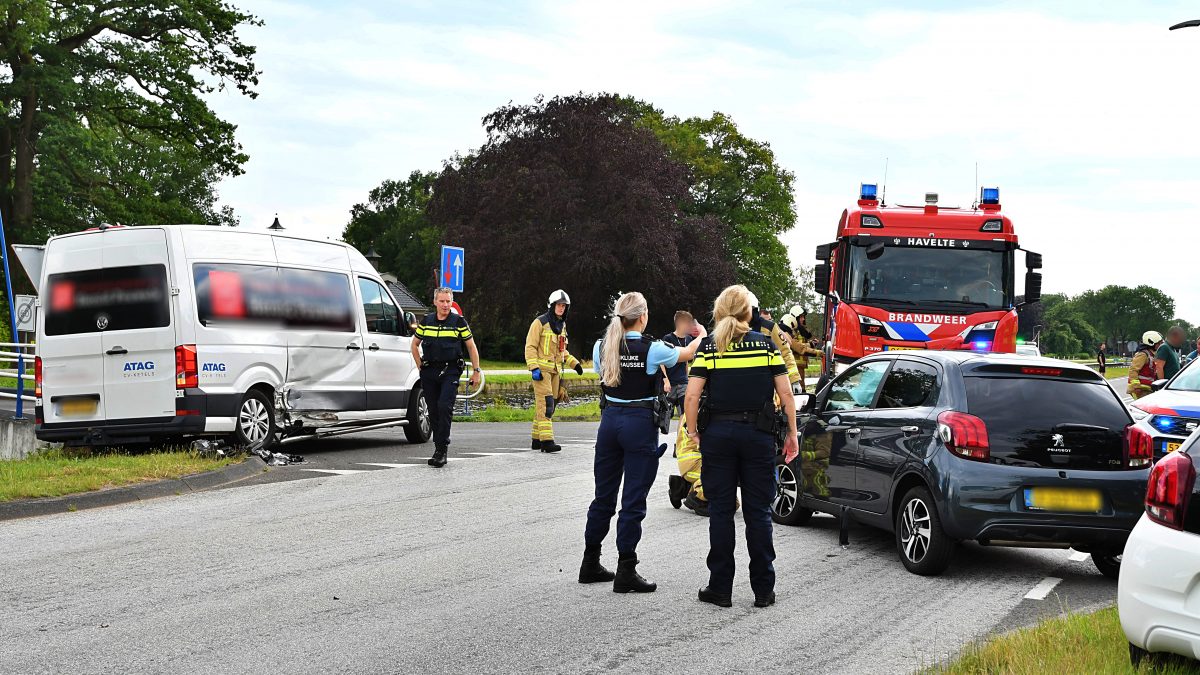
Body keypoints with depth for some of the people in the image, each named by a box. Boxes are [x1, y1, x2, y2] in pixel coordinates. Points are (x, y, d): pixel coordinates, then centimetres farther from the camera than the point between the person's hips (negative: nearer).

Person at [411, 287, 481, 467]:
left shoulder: (459, 322, 1)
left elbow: (471, 347, 8)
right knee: (433, 411, 5)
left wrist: (476, 371, 5)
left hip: (450, 371, -3)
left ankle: (442, 448, -16)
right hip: (429, 372, 3)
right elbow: (415, 344, 21)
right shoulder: (426, 321, 8)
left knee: (445, 407, -18)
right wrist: (420, 365, 11)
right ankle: (439, 448, 16)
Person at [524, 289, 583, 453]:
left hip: (555, 370, 8)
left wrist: (574, 363, 18)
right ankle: (546, 440, -22)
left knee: (549, 405, 7)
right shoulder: (540, 323, -6)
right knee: (545, 403, -16)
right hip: (542, 369, -8)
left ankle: (537, 439, 14)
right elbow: (530, 346, -9)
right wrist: (534, 368, -18)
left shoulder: (562, 325, 18)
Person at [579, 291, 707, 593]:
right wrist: (702, 336, 25)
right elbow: (688, 353, 5)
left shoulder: (602, 347, 1)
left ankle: (590, 565, 22)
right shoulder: (652, 349, -12)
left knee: (603, 496, 14)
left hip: (610, 420, 5)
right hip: (640, 423, -5)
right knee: (633, 500, -2)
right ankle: (626, 572, -1)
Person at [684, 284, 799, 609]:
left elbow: (692, 396, -8)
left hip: (718, 433, -1)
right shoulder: (765, 344, 2)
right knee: (758, 512, 6)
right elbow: (785, 393, 0)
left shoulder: (709, 347, 0)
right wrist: (792, 433, 8)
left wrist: (693, 430, 5)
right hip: (758, 433, 1)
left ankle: (721, 588, 8)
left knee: (721, 511, 6)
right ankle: (763, 590, 8)